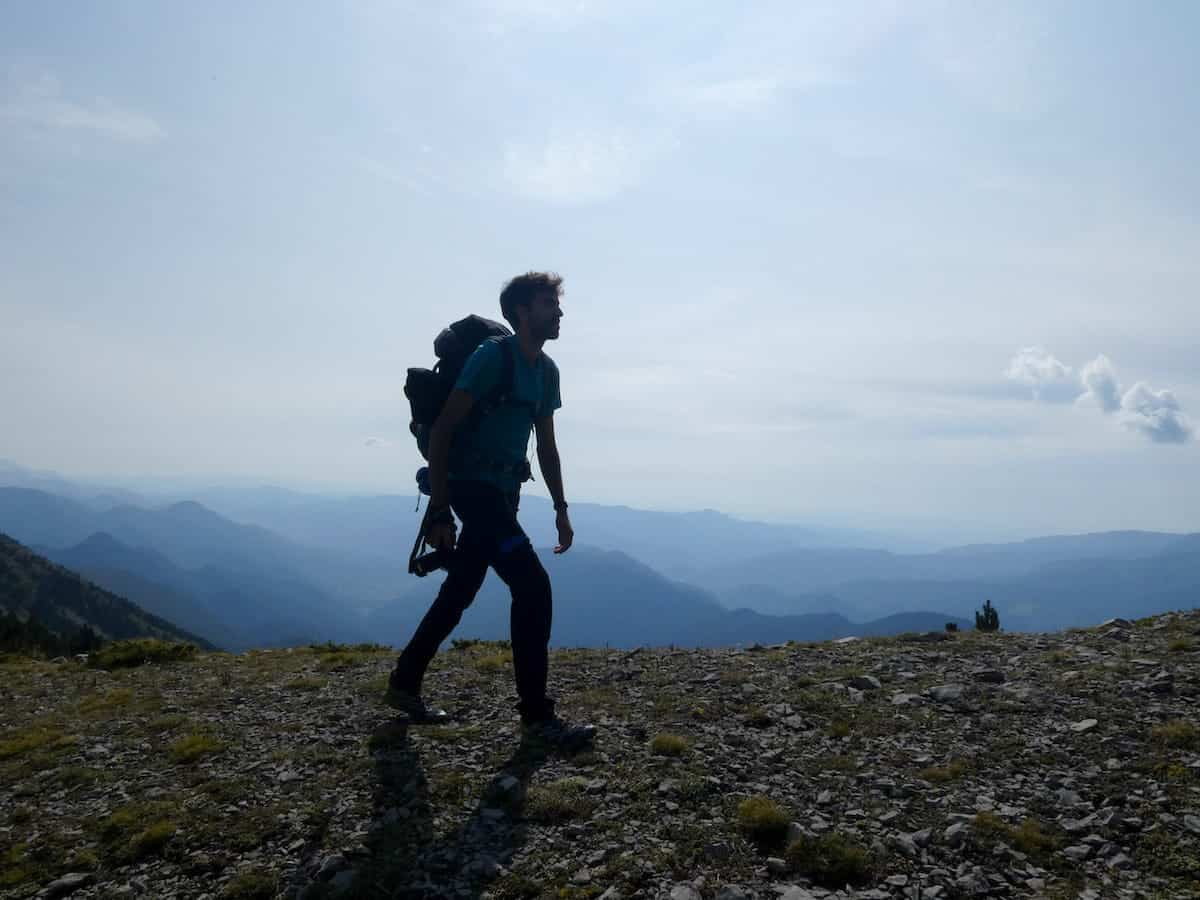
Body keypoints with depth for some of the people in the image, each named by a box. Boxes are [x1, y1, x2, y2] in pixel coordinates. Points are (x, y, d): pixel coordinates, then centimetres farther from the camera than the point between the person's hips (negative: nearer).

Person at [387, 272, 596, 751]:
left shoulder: (546, 370, 11)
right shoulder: (491, 357, -14)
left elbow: (546, 445, 18)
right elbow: (441, 431, -17)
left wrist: (560, 508, 15)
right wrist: (439, 510, -20)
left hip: (502, 491, 9)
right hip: (472, 488, -9)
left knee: (458, 593, 16)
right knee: (532, 585, -15)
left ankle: (404, 683, 33)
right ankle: (536, 715, -7)